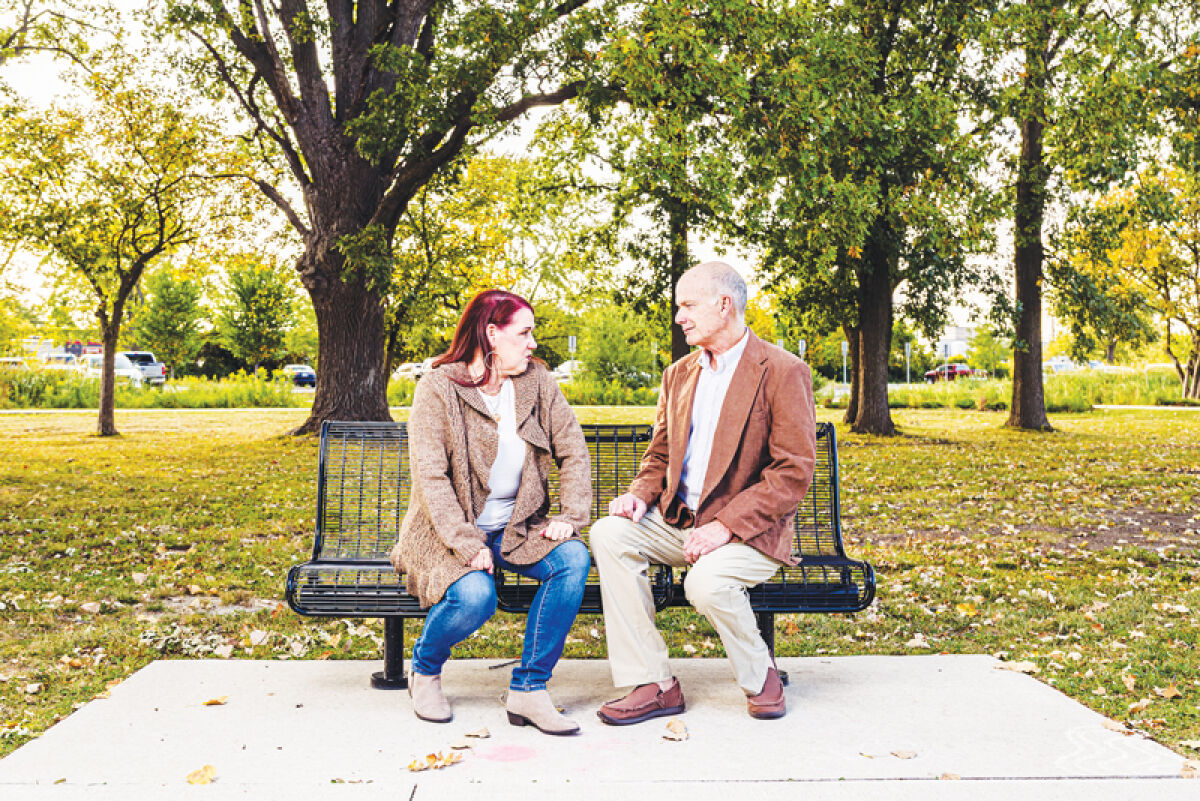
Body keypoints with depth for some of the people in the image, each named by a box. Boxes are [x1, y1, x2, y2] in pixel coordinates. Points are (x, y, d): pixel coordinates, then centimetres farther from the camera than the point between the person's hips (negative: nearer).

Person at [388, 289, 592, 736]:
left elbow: (573, 453, 4)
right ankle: (424, 670, 2)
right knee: (475, 595, -33)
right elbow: (430, 478, -17)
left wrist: (571, 516, -11)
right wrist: (467, 545, -27)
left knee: (574, 557, -25)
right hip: (449, 532, -4)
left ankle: (528, 690, -15)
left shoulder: (537, 382, 3)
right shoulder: (438, 389, -10)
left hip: (515, 531, 5)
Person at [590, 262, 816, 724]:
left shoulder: (783, 372, -8)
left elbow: (794, 472, -15)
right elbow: (658, 455, 21)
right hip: (678, 521, 7)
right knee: (609, 533, -19)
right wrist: (641, 495, -2)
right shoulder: (679, 374, 14)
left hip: (750, 530, -6)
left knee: (707, 582, -34)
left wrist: (725, 524, -23)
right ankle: (653, 685, -15)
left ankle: (760, 676, -1)